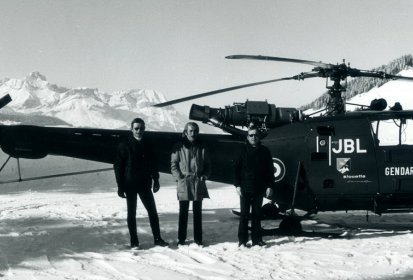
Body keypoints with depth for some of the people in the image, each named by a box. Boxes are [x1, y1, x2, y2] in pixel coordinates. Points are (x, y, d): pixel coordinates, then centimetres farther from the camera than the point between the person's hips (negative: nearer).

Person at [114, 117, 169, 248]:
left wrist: (156, 180, 9)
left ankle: (157, 238, 11)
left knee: (152, 211, 3)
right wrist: (120, 187, -10)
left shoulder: (148, 146, 6)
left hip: (145, 184, 3)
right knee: (131, 213, 5)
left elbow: (153, 164, 15)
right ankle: (134, 241, 12)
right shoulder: (124, 146, -6)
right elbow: (118, 166, -6)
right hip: (130, 185, -3)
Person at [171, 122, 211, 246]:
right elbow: (173, 164, 0)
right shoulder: (179, 147, -1)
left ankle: (198, 238, 14)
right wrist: (179, 177, -10)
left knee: (197, 212, 8)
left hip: (199, 183, 2)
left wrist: (204, 175, -2)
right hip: (183, 183, -2)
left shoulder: (201, 148, 7)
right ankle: (181, 238, 11)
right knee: (183, 212, 4)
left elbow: (207, 165, 13)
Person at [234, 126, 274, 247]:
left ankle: (257, 239, 13)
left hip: (259, 189, 2)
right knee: (244, 214, 0)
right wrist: (237, 185, -7)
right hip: (245, 189, -2)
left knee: (256, 214, 8)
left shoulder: (264, 151, 6)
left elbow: (270, 170, 9)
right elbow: (236, 169, 2)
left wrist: (269, 186, 2)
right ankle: (242, 240, 4)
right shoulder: (243, 151, 2)